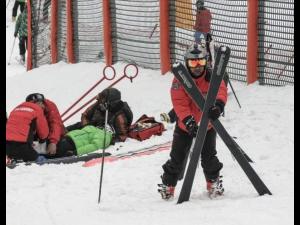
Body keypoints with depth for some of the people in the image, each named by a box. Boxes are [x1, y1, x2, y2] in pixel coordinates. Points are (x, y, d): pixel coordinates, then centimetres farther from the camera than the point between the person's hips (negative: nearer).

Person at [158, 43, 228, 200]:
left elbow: (221, 90, -29)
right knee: (177, 158, 2)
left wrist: (218, 105, -52)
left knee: (209, 156, 5)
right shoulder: (180, 79, -15)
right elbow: (179, 102, -23)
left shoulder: (212, 77, -12)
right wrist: (188, 120, -38)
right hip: (185, 125, -1)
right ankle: (167, 185, 17)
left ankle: (214, 183, 28)